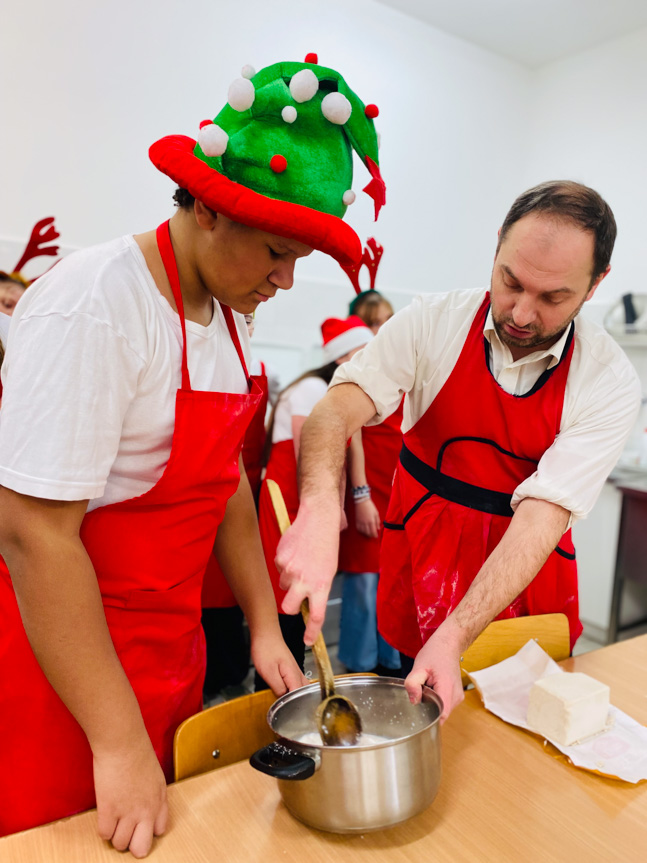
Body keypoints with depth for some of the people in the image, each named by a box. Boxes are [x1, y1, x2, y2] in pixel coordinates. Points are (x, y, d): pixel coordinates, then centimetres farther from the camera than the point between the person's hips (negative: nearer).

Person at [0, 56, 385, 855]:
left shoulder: (225, 310, 2)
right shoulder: (92, 308, -23)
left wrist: (265, 626, 6)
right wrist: (118, 742, -19)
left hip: (173, 635, 7)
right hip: (65, 653, -7)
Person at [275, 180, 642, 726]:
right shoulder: (433, 322, -13)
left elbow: (542, 516, -22)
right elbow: (337, 410, -23)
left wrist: (454, 638, -32)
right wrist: (319, 511, -44)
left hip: (524, 576, 0)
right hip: (420, 577, 0)